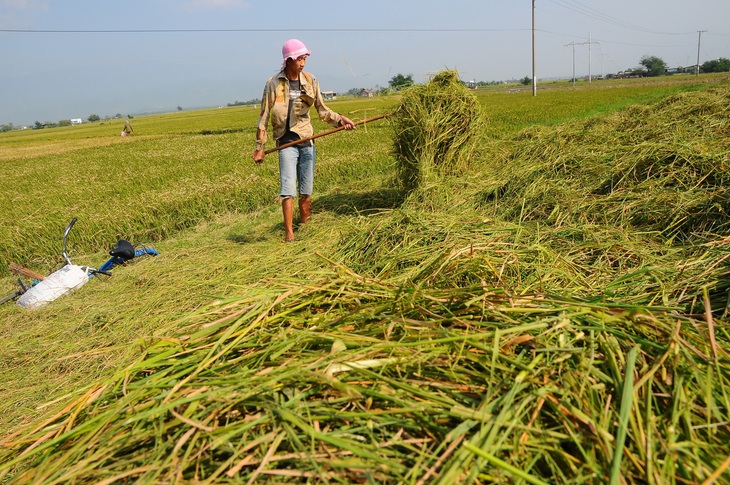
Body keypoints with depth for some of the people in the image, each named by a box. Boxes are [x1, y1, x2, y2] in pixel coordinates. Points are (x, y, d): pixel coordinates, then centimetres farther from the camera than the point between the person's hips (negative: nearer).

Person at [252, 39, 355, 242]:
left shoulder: (310, 81, 5)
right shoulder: (274, 83, -4)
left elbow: (322, 110, 12)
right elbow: (264, 117, 0)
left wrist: (341, 119, -5)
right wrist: (259, 147, -1)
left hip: (307, 141, 3)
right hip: (286, 142, -3)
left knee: (306, 190, 7)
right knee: (288, 189, -10)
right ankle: (288, 232, -5)